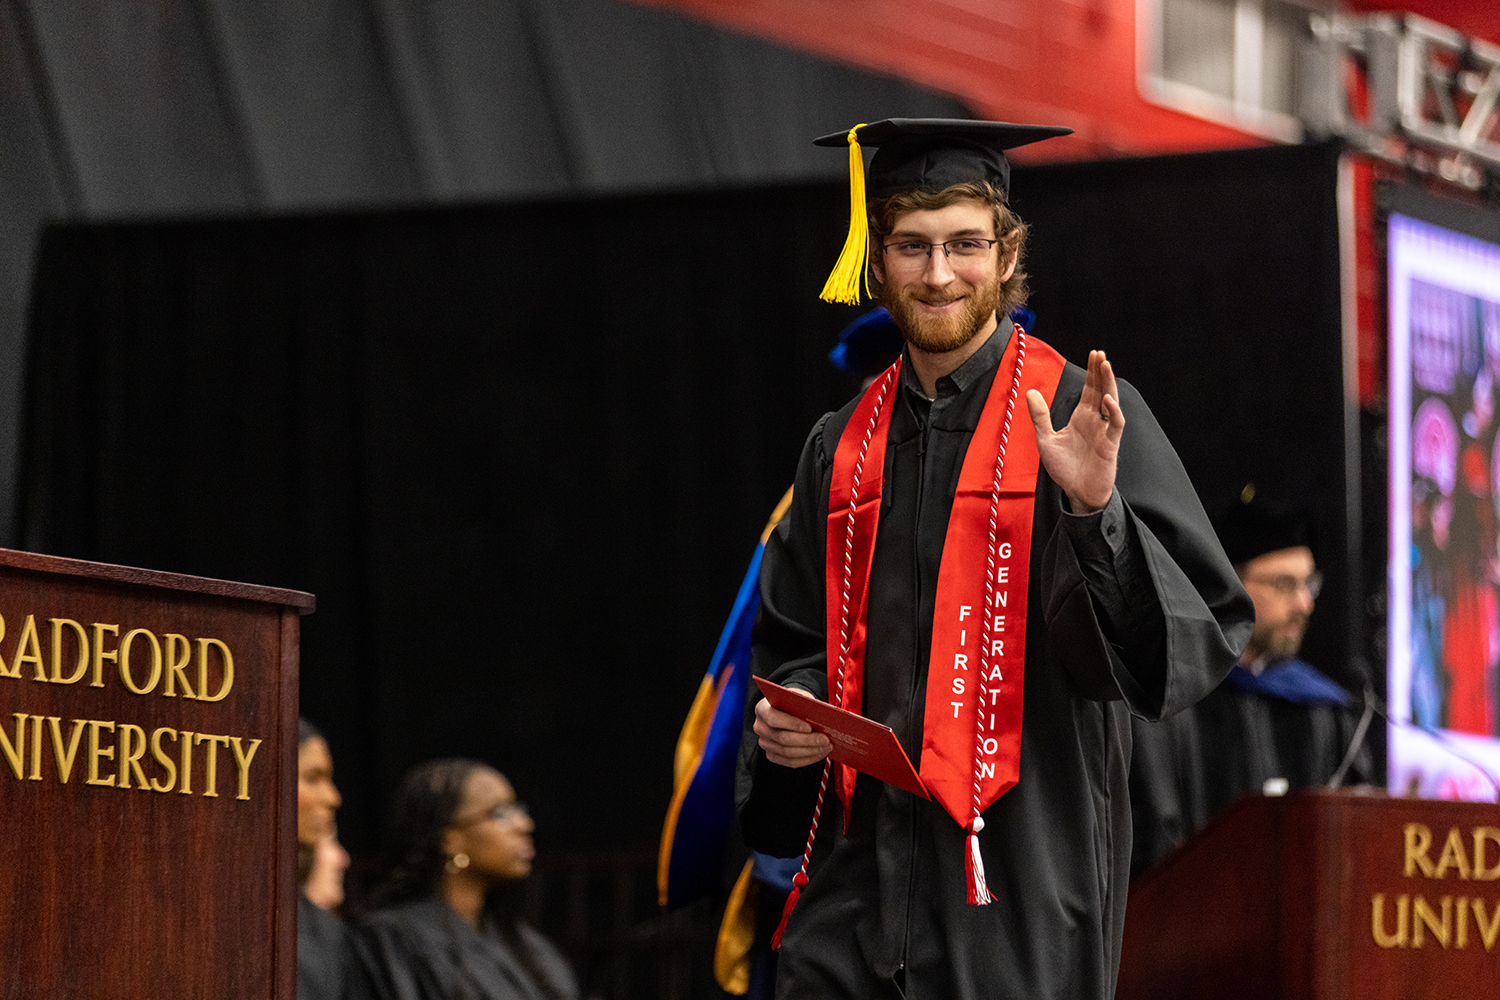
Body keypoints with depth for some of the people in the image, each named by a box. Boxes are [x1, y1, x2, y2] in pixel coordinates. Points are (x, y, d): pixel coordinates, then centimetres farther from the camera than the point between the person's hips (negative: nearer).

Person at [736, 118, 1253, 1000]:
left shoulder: (1080, 420, -2)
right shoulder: (843, 448, 13)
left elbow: (1204, 624, -10)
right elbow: (793, 644, 22)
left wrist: (1095, 511, -24)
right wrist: (790, 711, 1)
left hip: (1018, 882, -4)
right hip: (863, 869, 4)